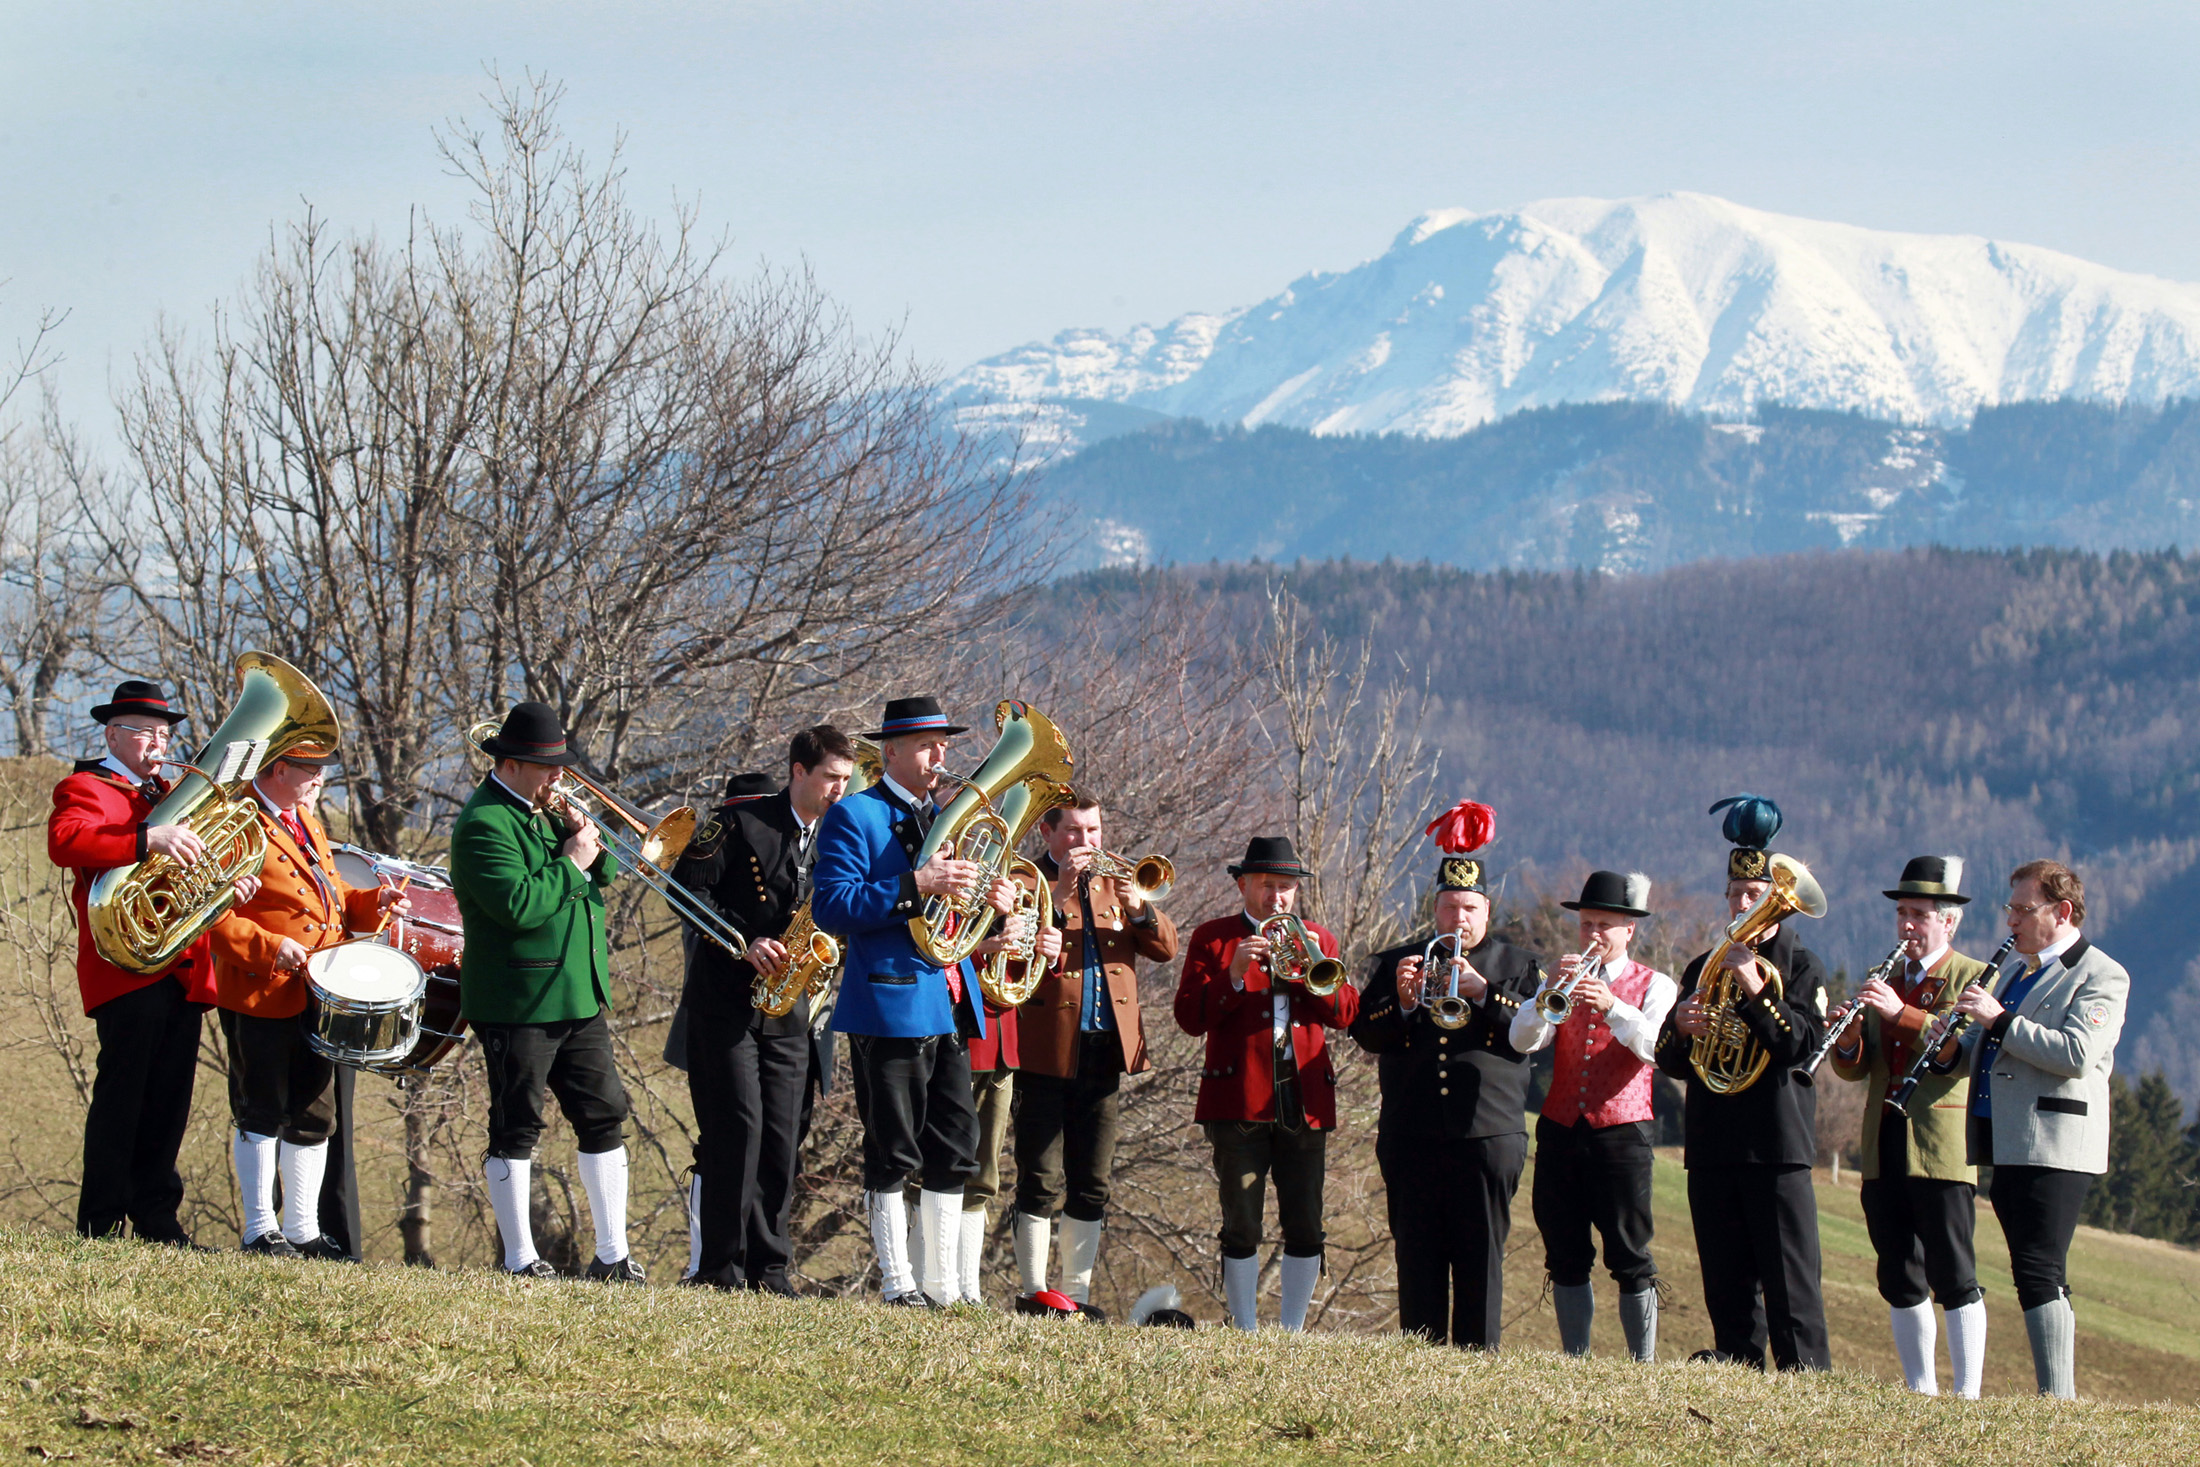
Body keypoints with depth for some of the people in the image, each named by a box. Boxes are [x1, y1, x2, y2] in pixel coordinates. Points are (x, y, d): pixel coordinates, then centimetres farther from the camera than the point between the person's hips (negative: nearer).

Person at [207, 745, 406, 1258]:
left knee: (314, 1116, 11)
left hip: (318, 998, 9)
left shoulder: (307, 822, 17)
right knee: (261, 1114, -1)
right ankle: (261, 1230, 6)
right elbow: (215, 915, -17)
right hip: (263, 999, -9)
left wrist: (374, 904, 7)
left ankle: (303, 1230, 19)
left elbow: (333, 897, 26)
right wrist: (268, 947, -25)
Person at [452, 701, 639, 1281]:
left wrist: (591, 843, -1)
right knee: (516, 1127, -1)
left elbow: (605, 875, 18)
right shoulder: (484, 824, -13)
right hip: (517, 1003, -9)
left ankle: (612, 1255, 12)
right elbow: (518, 905, -25)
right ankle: (520, 1259, 5)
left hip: (577, 995, 9)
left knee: (606, 1116, 7)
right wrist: (570, 864, -16)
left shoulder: (544, 811, 15)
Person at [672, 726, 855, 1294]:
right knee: (736, 1127, -11)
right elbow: (688, 885, -8)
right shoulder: (744, 819, -6)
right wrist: (745, 941, -16)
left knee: (783, 1136, 1)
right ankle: (722, 1265, -8)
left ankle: (768, 1269, 5)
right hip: (726, 997, -5)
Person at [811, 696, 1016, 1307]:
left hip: (948, 1004, 7)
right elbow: (832, 906, -15)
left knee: (955, 1151, 6)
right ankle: (896, 1282, 1)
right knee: (893, 1154, -4)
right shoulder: (854, 817, -4)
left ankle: (943, 1283, 11)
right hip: (890, 1002, -7)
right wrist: (917, 886, -23)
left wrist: (992, 902, 2)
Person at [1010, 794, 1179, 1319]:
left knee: (1092, 1183, 7)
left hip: (1106, 1052, 5)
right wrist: (1059, 891, -20)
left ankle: (1077, 1292, 12)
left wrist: (1141, 908, -11)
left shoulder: (1113, 882, 18)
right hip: (1048, 1052, -5)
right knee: (1042, 1180, -6)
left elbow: (1165, 947, 8)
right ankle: (1032, 1292, -3)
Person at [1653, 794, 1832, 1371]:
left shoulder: (1802, 967, 3)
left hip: (1778, 1145, -5)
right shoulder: (1704, 968, 17)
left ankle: (1807, 1375, -6)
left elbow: (1803, 1043, -12)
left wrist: (1755, 990, -19)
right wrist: (1682, 1028, -8)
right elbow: (1670, 1063, 14)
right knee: (1727, 1283, 5)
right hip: (1712, 1145, 5)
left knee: (1789, 1280, -7)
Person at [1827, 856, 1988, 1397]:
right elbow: (1856, 1069, 15)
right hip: (1884, 1146, 6)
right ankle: (1921, 1391, 12)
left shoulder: (1973, 978, 1)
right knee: (1900, 1279, 7)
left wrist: (1902, 1014, -24)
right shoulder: (1885, 981, 19)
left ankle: (1967, 1393, -9)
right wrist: (1849, 1040, -7)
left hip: (1942, 1148, -6)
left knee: (1953, 1277, -9)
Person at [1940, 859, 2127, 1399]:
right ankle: (2053, 1397, 10)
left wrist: (2000, 1020, -18)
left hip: (2054, 1146, -9)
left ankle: (2058, 1401, -17)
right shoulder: (2015, 971, 23)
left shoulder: (2100, 976, -4)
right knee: (2034, 1274, 8)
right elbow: (1988, 1047, 30)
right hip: (2006, 1145, 9)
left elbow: (2078, 1054, -19)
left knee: (2039, 1273, -15)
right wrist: (1952, 1048, 7)